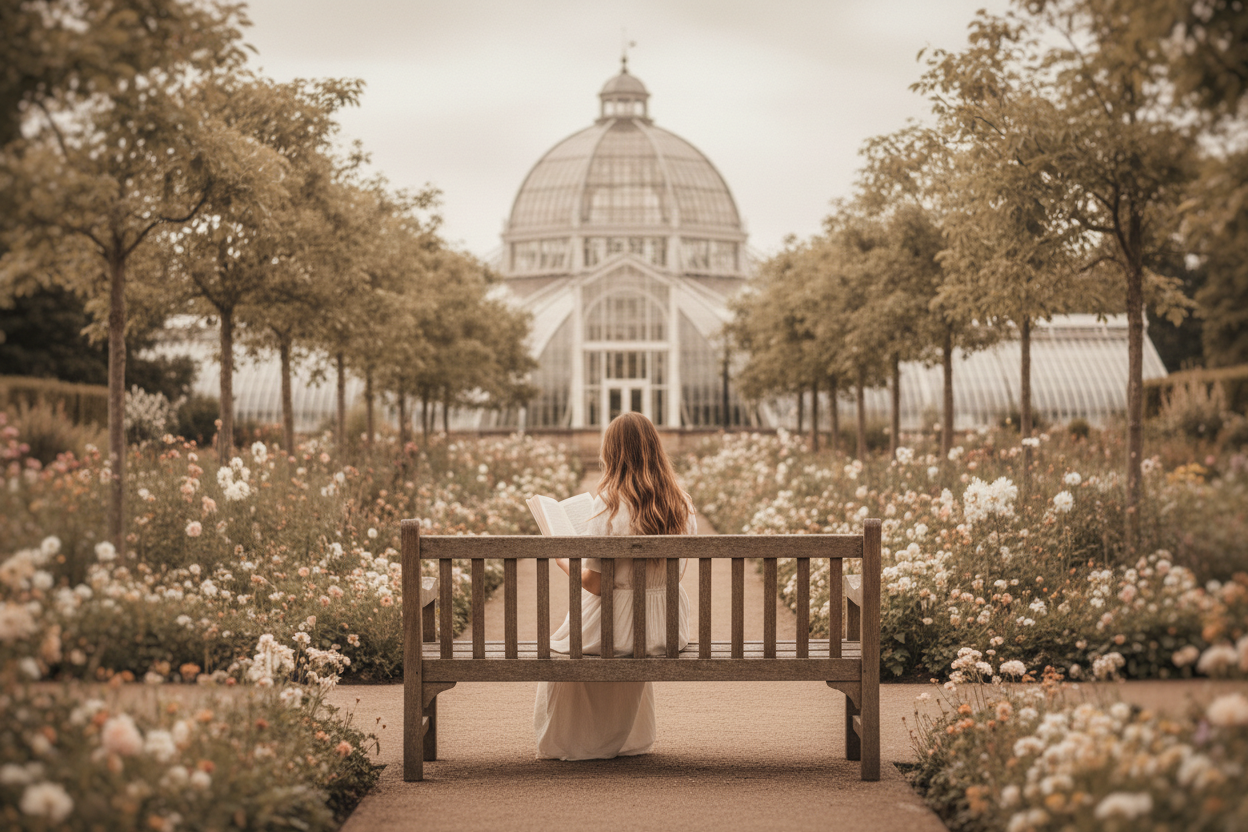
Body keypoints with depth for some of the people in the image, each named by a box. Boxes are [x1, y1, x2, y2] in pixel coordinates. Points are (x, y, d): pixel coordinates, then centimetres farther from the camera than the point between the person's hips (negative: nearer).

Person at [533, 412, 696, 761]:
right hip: (670, 628, 5)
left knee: (558, 649, 25)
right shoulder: (681, 504, -2)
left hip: (619, 624, -5)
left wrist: (563, 560, 2)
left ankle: (565, 743, 39)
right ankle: (629, 739, 50)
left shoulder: (611, 504, -18)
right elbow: (677, 571, 10)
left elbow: (593, 582, -17)